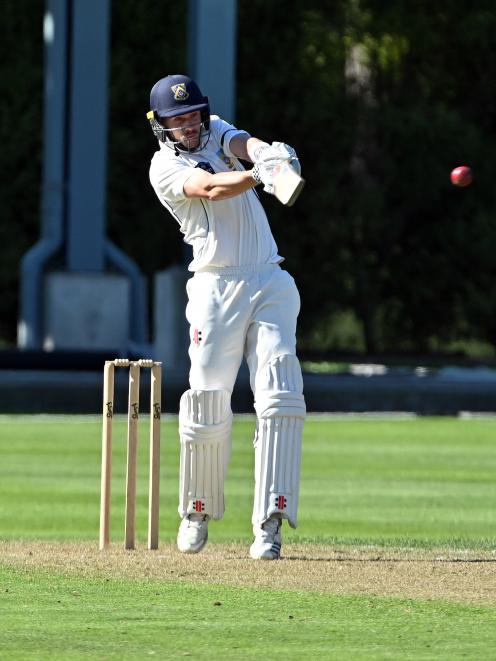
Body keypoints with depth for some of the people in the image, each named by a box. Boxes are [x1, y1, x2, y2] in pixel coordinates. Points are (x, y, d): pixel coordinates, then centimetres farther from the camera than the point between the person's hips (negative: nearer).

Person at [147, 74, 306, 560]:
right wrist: (260, 174, -40)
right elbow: (212, 189, -21)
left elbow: (244, 144, -9)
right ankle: (197, 512, 19)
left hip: (270, 284, 3)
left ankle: (270, 524, -17)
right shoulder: (165, 167, -1)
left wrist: (268, 153, -33)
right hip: (217, 287, -3)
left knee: (280, 399, -12)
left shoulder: (217, 132, 14)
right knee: (207, 404, -4)